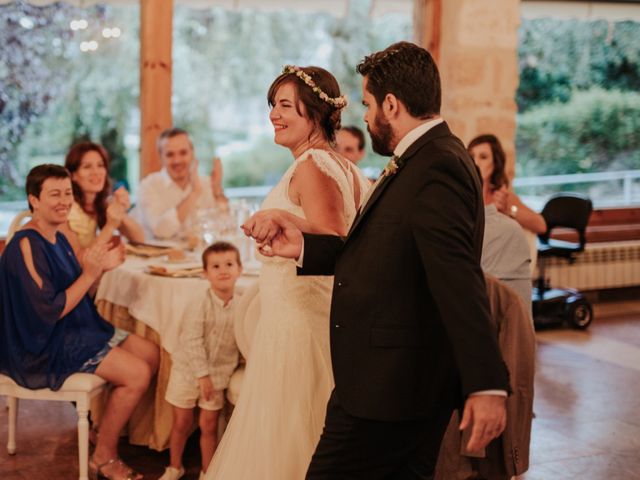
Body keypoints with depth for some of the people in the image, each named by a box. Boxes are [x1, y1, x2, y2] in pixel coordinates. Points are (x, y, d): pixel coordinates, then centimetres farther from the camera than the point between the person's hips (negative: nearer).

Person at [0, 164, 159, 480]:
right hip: (45, 346, -10)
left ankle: (108, 426, 19)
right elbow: (50, 311, -23)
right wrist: (89, 274, -22)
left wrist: (102, 267, -1)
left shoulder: (58, 239, 8)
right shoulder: (26, 245, -20)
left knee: (151, 354, 5)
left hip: (75, 329, 10)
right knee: (137, 374, -18)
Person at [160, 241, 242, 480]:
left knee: (209, 425, 5)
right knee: (181, 423, 11)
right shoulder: (200, 306, -18)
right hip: (188, 370, -2)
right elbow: (192, 343, -19)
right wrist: (202, 375, -20)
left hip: (218, 373, 2)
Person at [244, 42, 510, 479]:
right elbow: (376, 252, 14)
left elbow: (459, 281, -27)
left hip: (390, 387, -10)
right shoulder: (434, 158, 13)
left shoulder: (436, 168, -20)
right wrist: (304, 247, 7)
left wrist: (486, 384, -31)